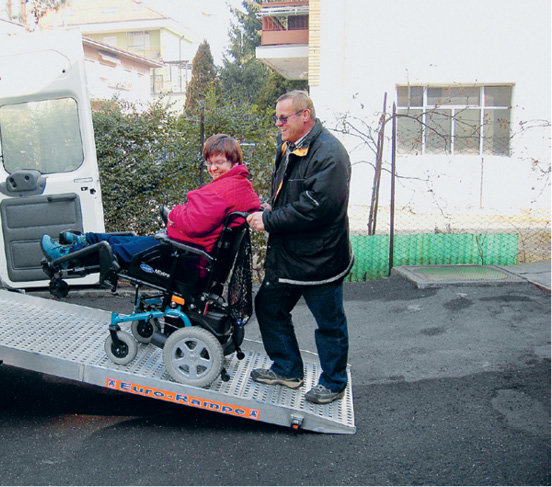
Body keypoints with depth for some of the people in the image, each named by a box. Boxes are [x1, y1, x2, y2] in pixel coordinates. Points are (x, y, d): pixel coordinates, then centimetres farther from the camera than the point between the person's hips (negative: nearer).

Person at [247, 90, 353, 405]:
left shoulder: (329, 154, -20)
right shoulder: (288, 148, 11)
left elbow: (314, 208, -28)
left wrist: (268, 221, -21)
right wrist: (271, 208, 3)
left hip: (319, 258, -9)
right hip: (286, 255, 9)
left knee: (330, 323, 8)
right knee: (269, 306, 18)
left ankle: (334, 383, 28)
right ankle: (287, 370, 35)